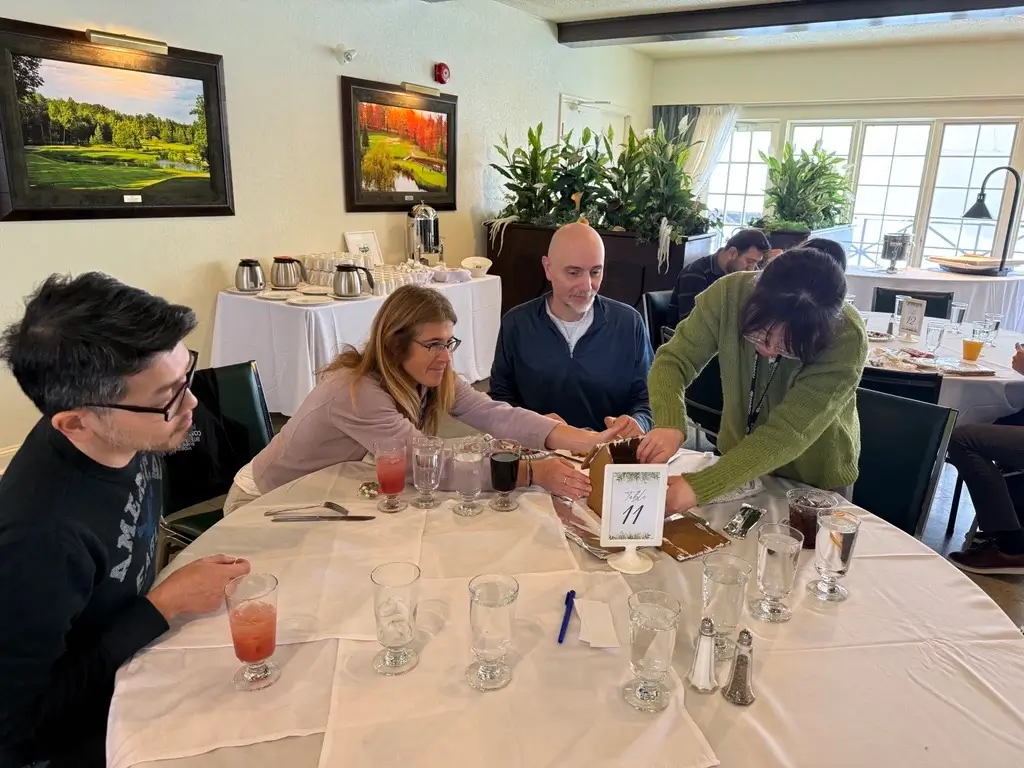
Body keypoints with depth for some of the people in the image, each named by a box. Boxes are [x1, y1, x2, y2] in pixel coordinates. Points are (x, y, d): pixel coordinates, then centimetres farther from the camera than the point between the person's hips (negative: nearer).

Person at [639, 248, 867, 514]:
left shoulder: (846, 339, -32)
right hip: (739, 461, 3)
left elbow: (790, 433, -36)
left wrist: (699, 487, -45)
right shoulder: (730, 294, -26)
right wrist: (669, 425, -42)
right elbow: (674, 360, -21)